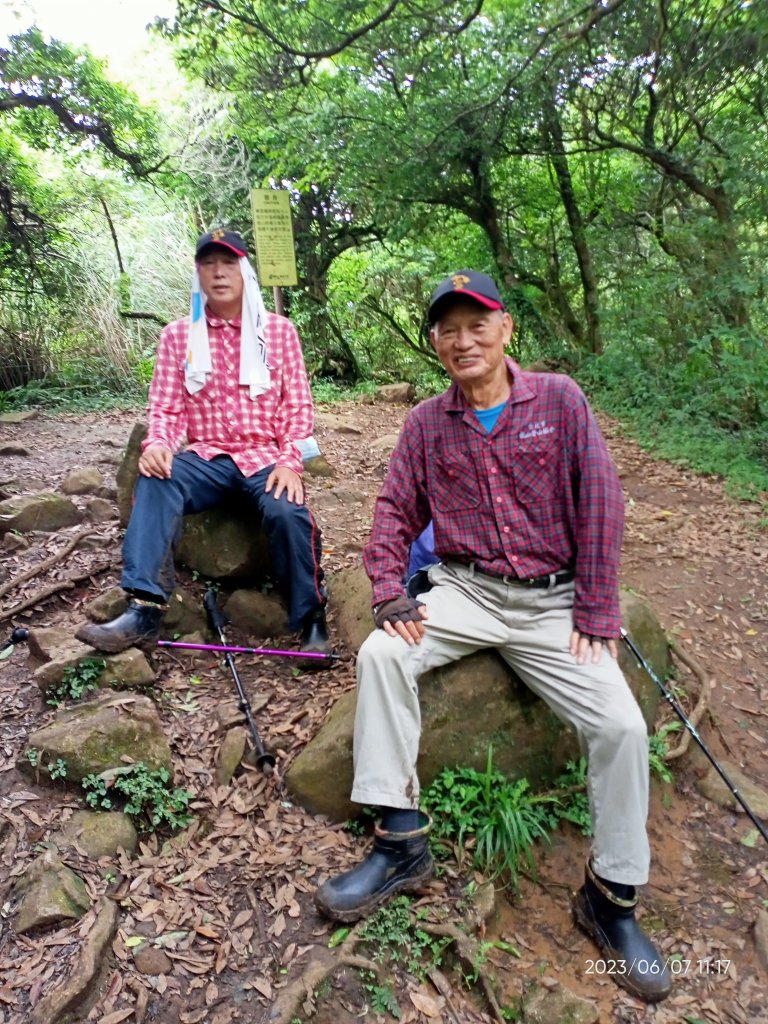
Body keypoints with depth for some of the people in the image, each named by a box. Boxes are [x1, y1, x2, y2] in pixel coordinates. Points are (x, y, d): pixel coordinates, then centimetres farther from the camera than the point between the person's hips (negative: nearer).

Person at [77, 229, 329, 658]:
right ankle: (145, 610, -33)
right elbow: (166, 407, 7)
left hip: (265, 456, -1)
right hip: (205, 458, 2)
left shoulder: (279, 330, 7)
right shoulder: (177, 335, 10)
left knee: (287, 511, -32)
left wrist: (290, 461, -14)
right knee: (155, 482, -30)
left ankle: (312, 619, -14)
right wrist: (157, 443, -17)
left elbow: (298, 405, 3)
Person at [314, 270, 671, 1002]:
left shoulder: (558, 399, -1)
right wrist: (388, 593, -10)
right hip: (463, 590, 2)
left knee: (622, 726, -16)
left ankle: (611, 896, 8)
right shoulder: (427, 423, 6)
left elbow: (600, 505, -4)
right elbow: (395, 510, 7)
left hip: (550, 600, -1)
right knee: (381, 654, -24)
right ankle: (401, 842, -11)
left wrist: (595, 616, -8)